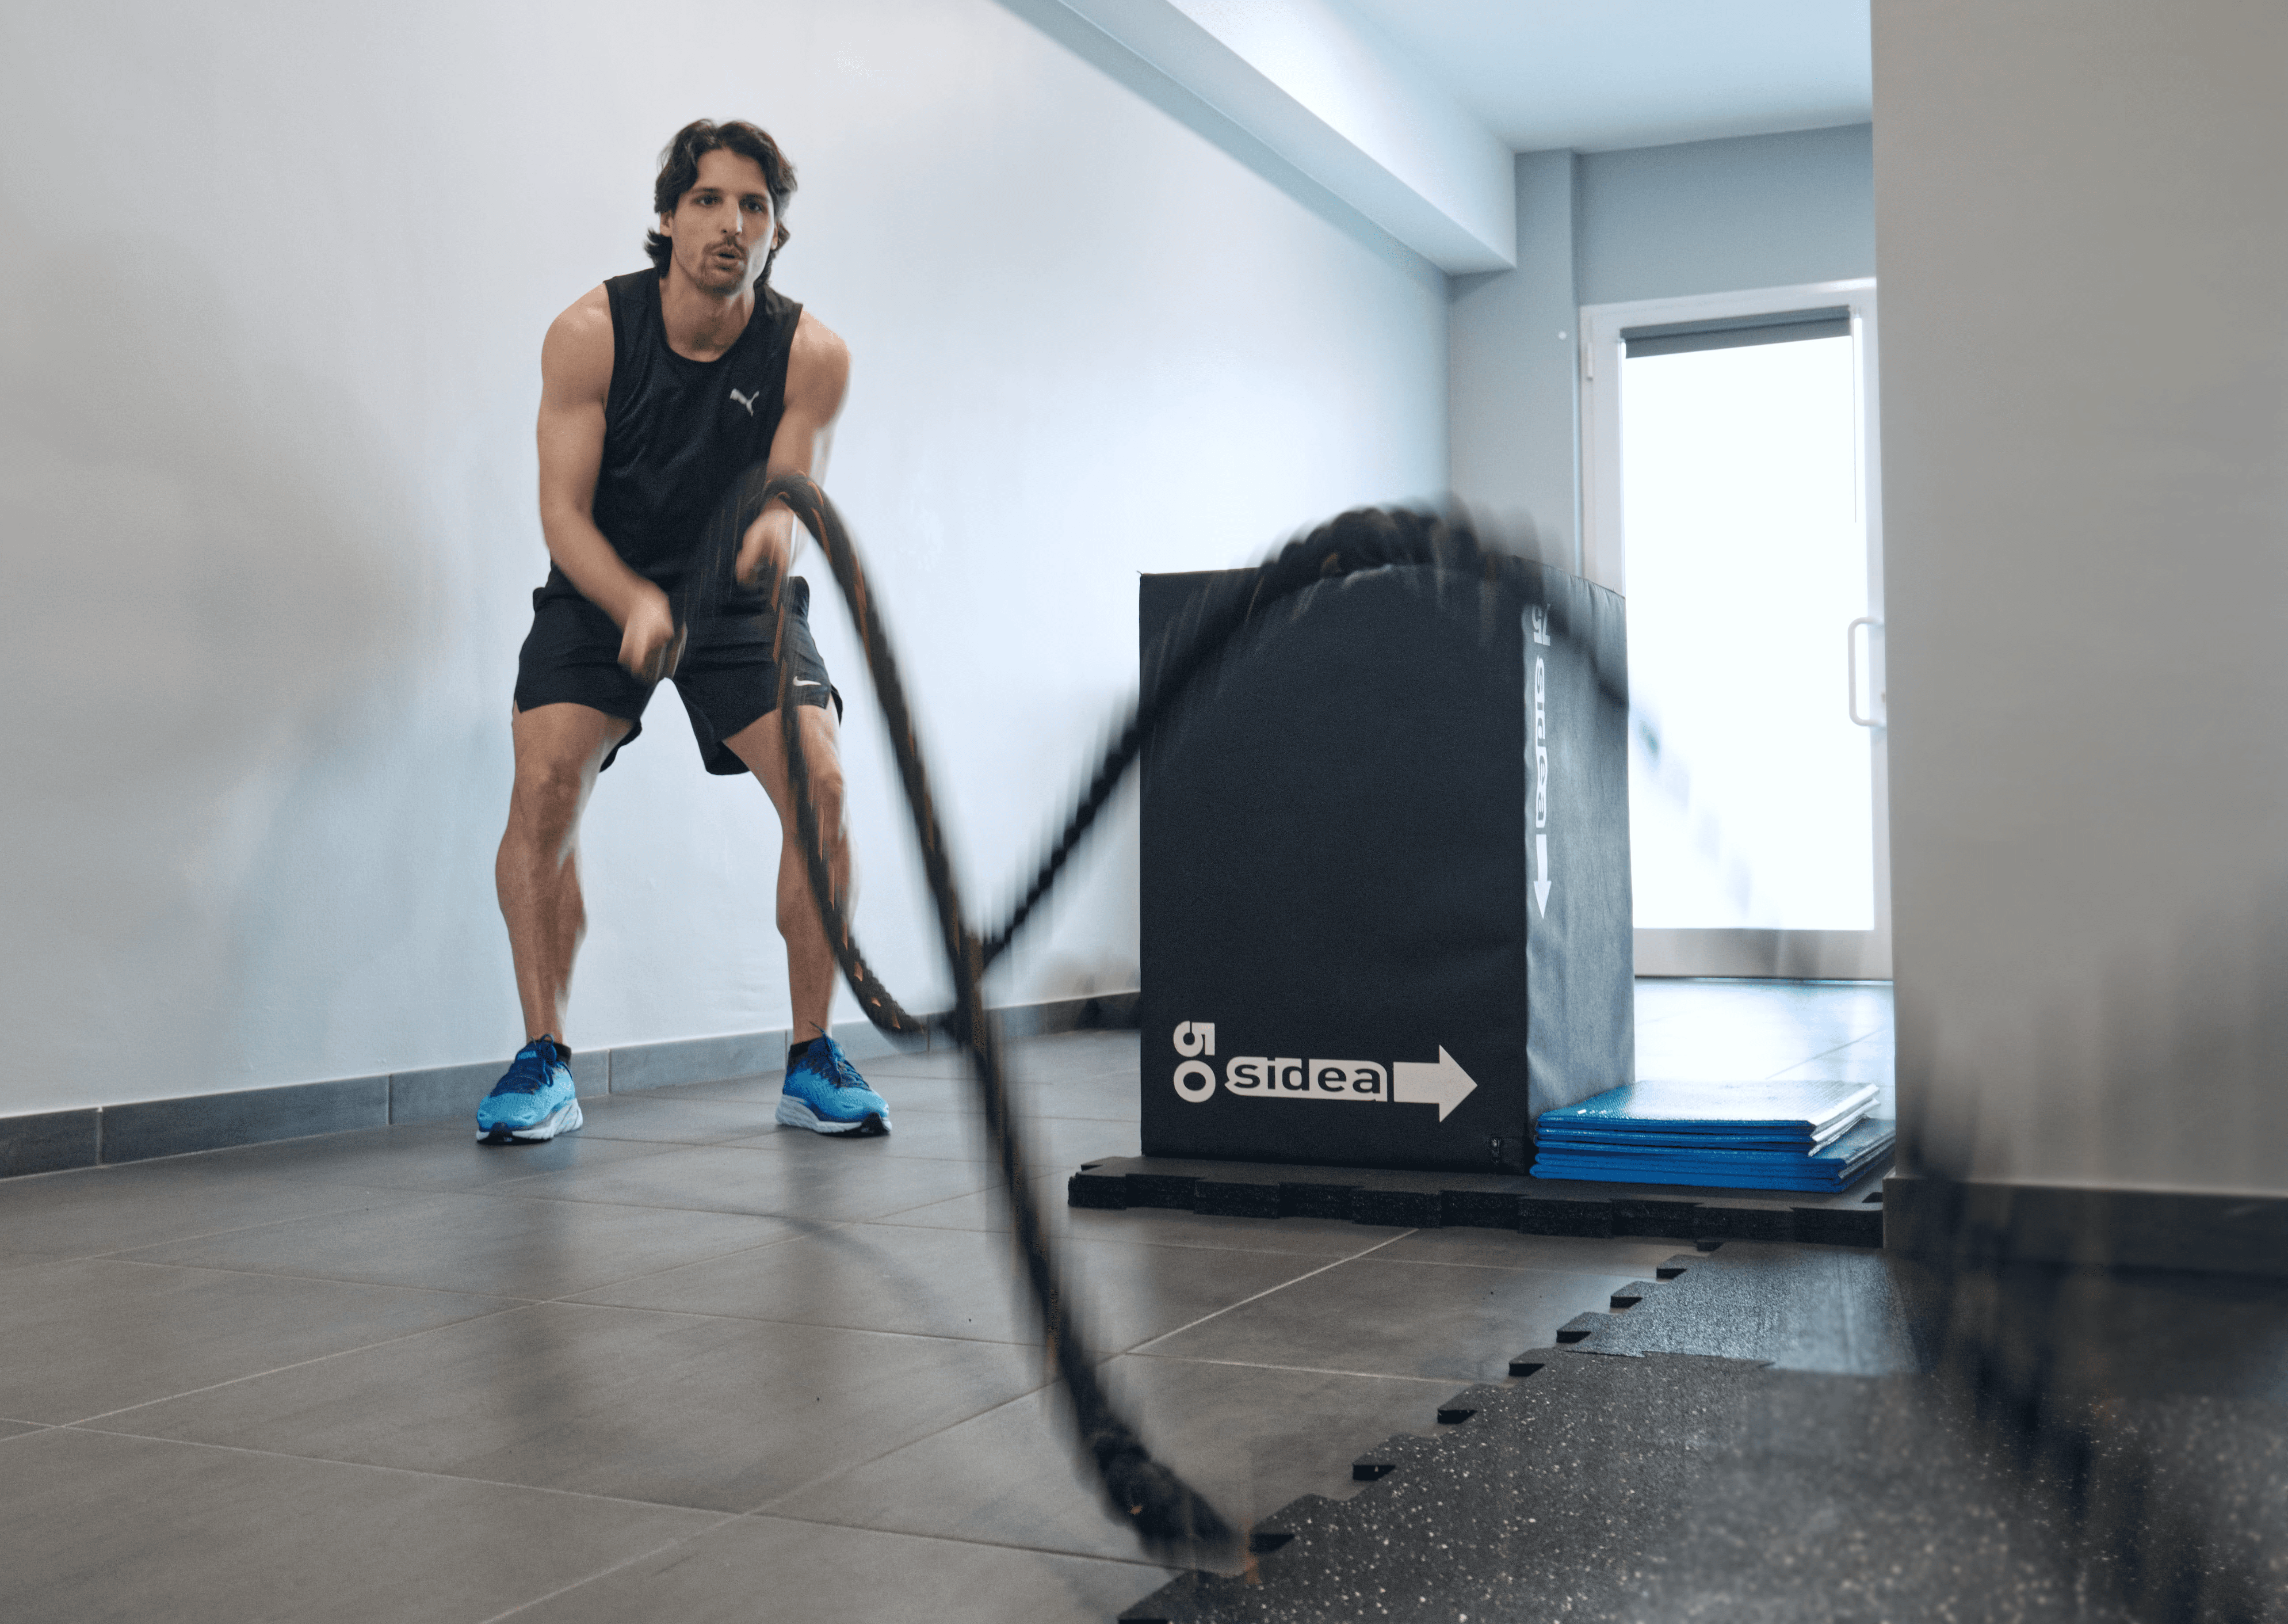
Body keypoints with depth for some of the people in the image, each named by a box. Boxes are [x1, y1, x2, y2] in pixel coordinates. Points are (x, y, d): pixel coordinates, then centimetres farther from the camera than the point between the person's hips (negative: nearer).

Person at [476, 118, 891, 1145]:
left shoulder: (812, 355, -15)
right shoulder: (590, 333, -17)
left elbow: (788, 497, -17)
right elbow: (563, 511, -19)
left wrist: (774, 534, -43)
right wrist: (635, 606, -38)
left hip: (742, 598, 1)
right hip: (603, 591, 0)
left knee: (820, 788, -19)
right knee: (546, 784, -22)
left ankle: (811, 1060, -5)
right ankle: (544, 1062, -10)